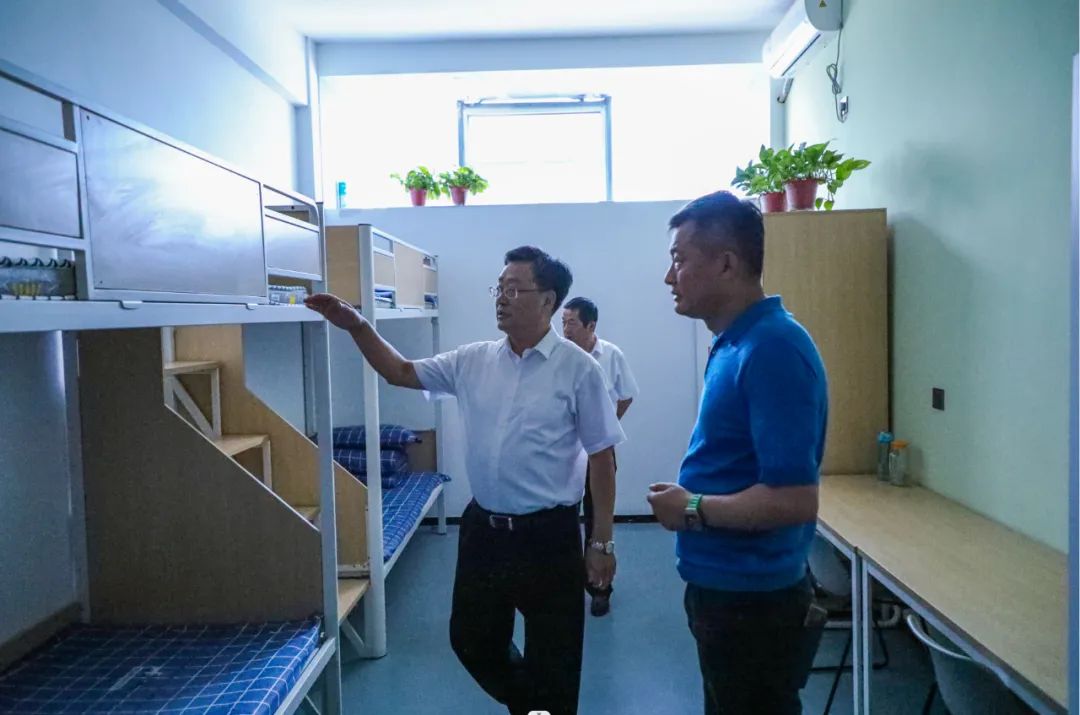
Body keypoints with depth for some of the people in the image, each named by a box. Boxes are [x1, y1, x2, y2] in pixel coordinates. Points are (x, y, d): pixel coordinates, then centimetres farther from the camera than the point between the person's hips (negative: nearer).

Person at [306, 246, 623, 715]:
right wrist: (357, 327, -6)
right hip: (482, 529, 5)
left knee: (552, 662, 10)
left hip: (548, 535, -5)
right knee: (472, 641, 21)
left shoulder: (577, 368, -10)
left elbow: (602, 458, -7)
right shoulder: (473, 361, 2)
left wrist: (602, 541, -7)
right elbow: (401, 373, 8)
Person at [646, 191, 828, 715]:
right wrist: (694, 498, 4)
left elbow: (794, 499, -28)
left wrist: (692, 509, -17)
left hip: (752, 601, -9)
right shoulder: (737, 343, 6)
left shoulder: (771, 349, -24)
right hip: (726, 588, 9)